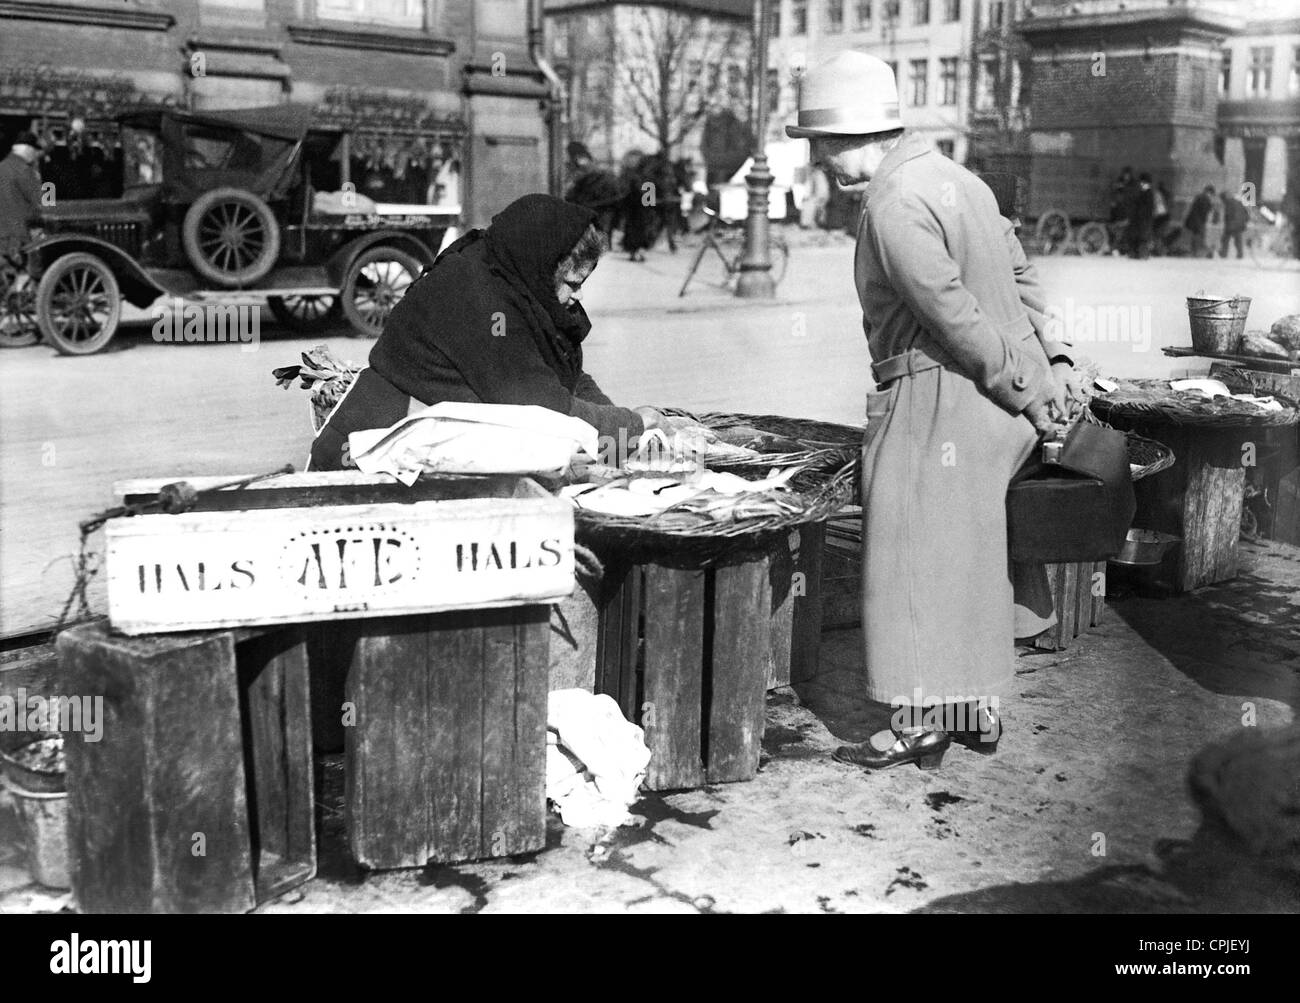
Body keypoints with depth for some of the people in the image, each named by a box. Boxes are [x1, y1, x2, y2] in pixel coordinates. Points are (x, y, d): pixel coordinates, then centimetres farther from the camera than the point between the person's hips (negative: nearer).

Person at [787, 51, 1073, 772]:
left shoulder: (894, 206, -17)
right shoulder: (949, 176, 15)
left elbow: (956, 317, -22)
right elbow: (1019, 274, 17)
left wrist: (1024, 389, -14)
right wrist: (1047, 363, 13)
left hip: (938, 393, -10)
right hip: (993, 399, 10)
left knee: (918, 555, -1)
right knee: (970, 555, 17)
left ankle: (921, 723, 7)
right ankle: (977, 710, 27)